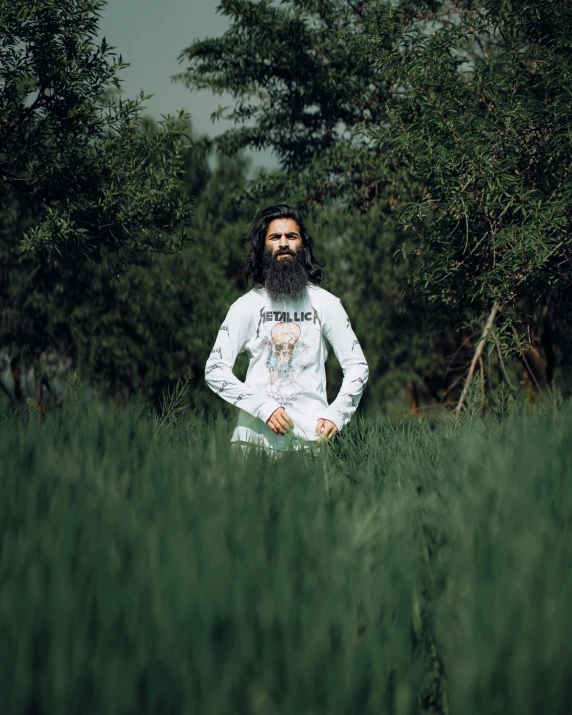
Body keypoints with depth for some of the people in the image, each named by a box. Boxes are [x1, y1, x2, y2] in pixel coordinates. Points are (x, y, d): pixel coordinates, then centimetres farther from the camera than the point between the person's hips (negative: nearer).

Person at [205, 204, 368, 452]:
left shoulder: (325, 304, 11)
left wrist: (336, 415, -5)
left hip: (311, 431, 0)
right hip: (258, 429, 0)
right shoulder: (246, 306, 8)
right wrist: (264, 408, -10)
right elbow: (214, 370, 2)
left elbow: (357, 366, 11)